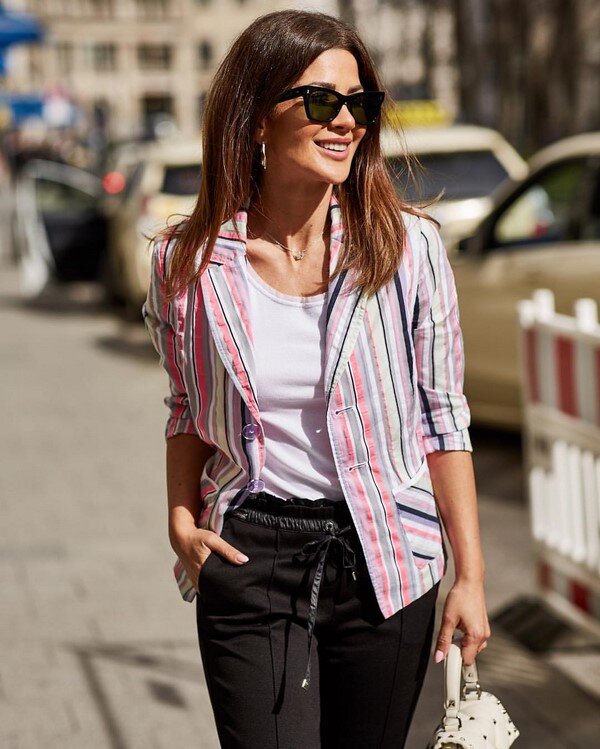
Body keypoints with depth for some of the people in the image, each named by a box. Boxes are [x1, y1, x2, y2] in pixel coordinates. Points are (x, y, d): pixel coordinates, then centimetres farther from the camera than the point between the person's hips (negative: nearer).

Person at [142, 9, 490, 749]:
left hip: (383, 562, 0)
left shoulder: (409, 246, -7)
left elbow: (444, 418, -2)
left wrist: (470, 576, -3)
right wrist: (182, 517, -1)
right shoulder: (188, 262, -3)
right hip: (248, 557, 0)